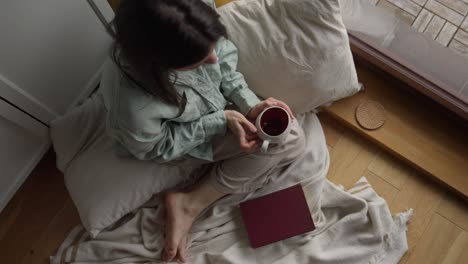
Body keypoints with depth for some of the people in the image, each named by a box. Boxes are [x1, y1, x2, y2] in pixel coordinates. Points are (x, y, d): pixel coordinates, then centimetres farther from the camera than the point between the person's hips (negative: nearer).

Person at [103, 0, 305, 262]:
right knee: (286, 142, -14)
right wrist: (221, 122, -27)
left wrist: (250, 104, -19)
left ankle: (191, 204, 2)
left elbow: (224, 56, -10)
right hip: (185, 141, -6)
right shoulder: (136, 107, -43)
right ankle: (190, 206, -2)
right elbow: (156, 149, -22)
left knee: (293, 137, -1)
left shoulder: (195, 29, -32)